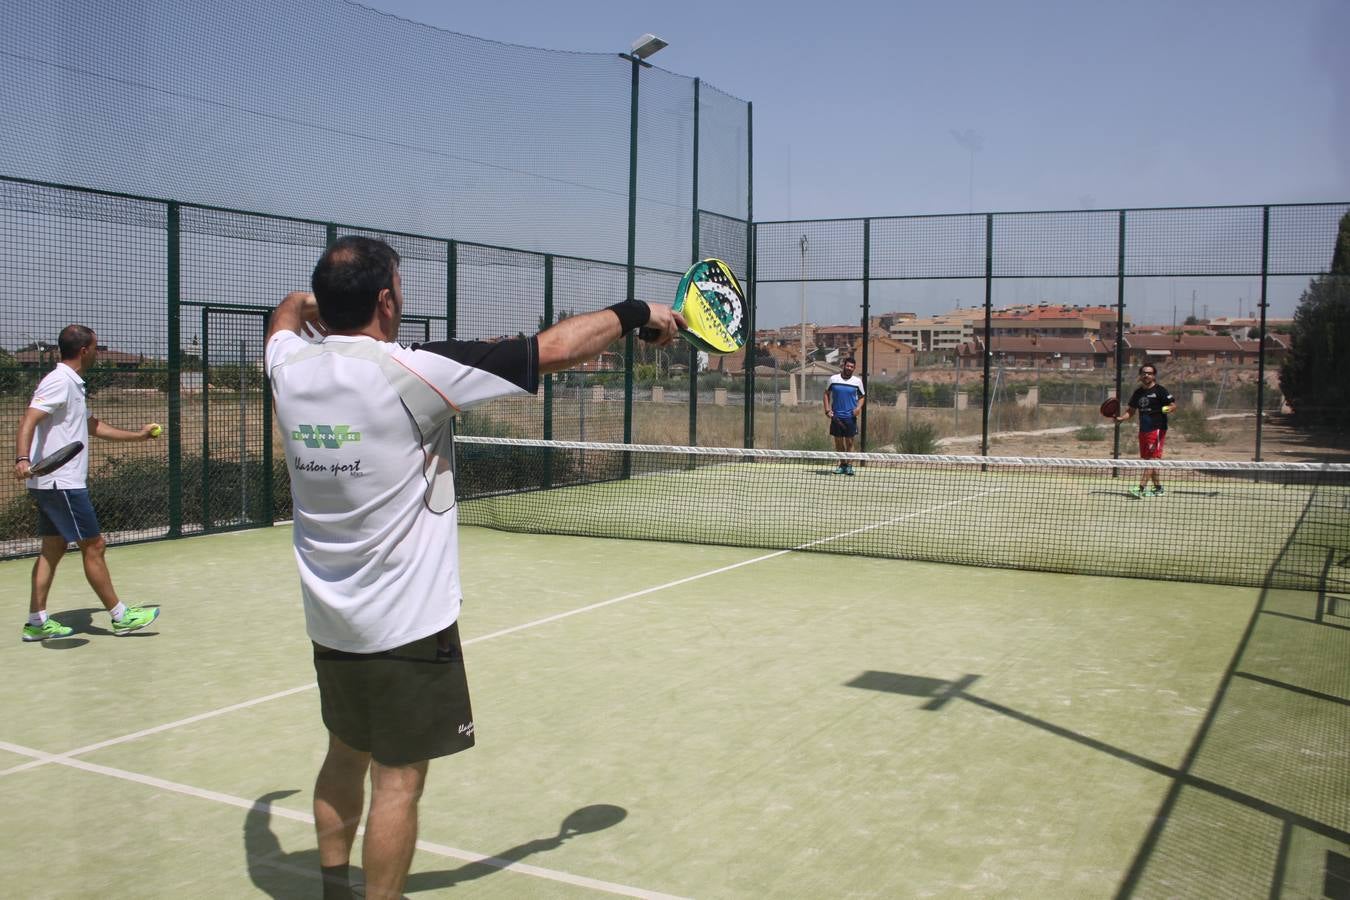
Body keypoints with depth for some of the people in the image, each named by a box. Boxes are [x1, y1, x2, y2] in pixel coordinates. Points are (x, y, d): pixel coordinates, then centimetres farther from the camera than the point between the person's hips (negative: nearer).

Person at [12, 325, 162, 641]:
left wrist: (138, 435, 35)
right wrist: (22, 458, -39)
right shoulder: (59, 381, -13)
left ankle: (37, 621, 14)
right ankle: (120, 615, 4)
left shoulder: (73, 384, 18)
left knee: (53, 549, 11)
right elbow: (29, 420, -24)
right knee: (94, 546, -4)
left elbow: (93, 426, 30)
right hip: (61, 482, -10)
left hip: (55, 484, 10)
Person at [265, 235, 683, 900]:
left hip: (329, 620, 7)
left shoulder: (290, 366, -3)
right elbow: (555, 348, -13)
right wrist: (634, 313, 0)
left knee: (345, 757, 22)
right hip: (406, 623, -7)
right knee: (398, 781, 4)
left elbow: (288, 315, 25)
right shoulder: (409, 372, -20)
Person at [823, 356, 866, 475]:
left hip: (850, 417, -1)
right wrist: (827, 410, 0)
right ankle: (842, 464, 17)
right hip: (836, 416, 1)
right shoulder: (833, 379, 2)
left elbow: (862, 396, 11)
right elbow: (827, 394, 11)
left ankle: (849, 465, 5)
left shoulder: (857, 381, 2)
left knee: (849, 441, -2)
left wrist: (858, 407, -7)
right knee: (838, 441, 6)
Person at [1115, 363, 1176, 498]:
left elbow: (1173, 405, -7)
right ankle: (1158, 488, 22)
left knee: (1152, 459, -11)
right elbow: (1131, 411, 19)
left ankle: (1141, 488, -18)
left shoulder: (1160, 390, -5)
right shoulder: (1138, 392, 14)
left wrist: (1168, 409, -29)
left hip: (1157, 429, -8)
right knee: (1146, 460, 10)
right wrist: (1121, 418, 1)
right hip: (1143, 430, 8)